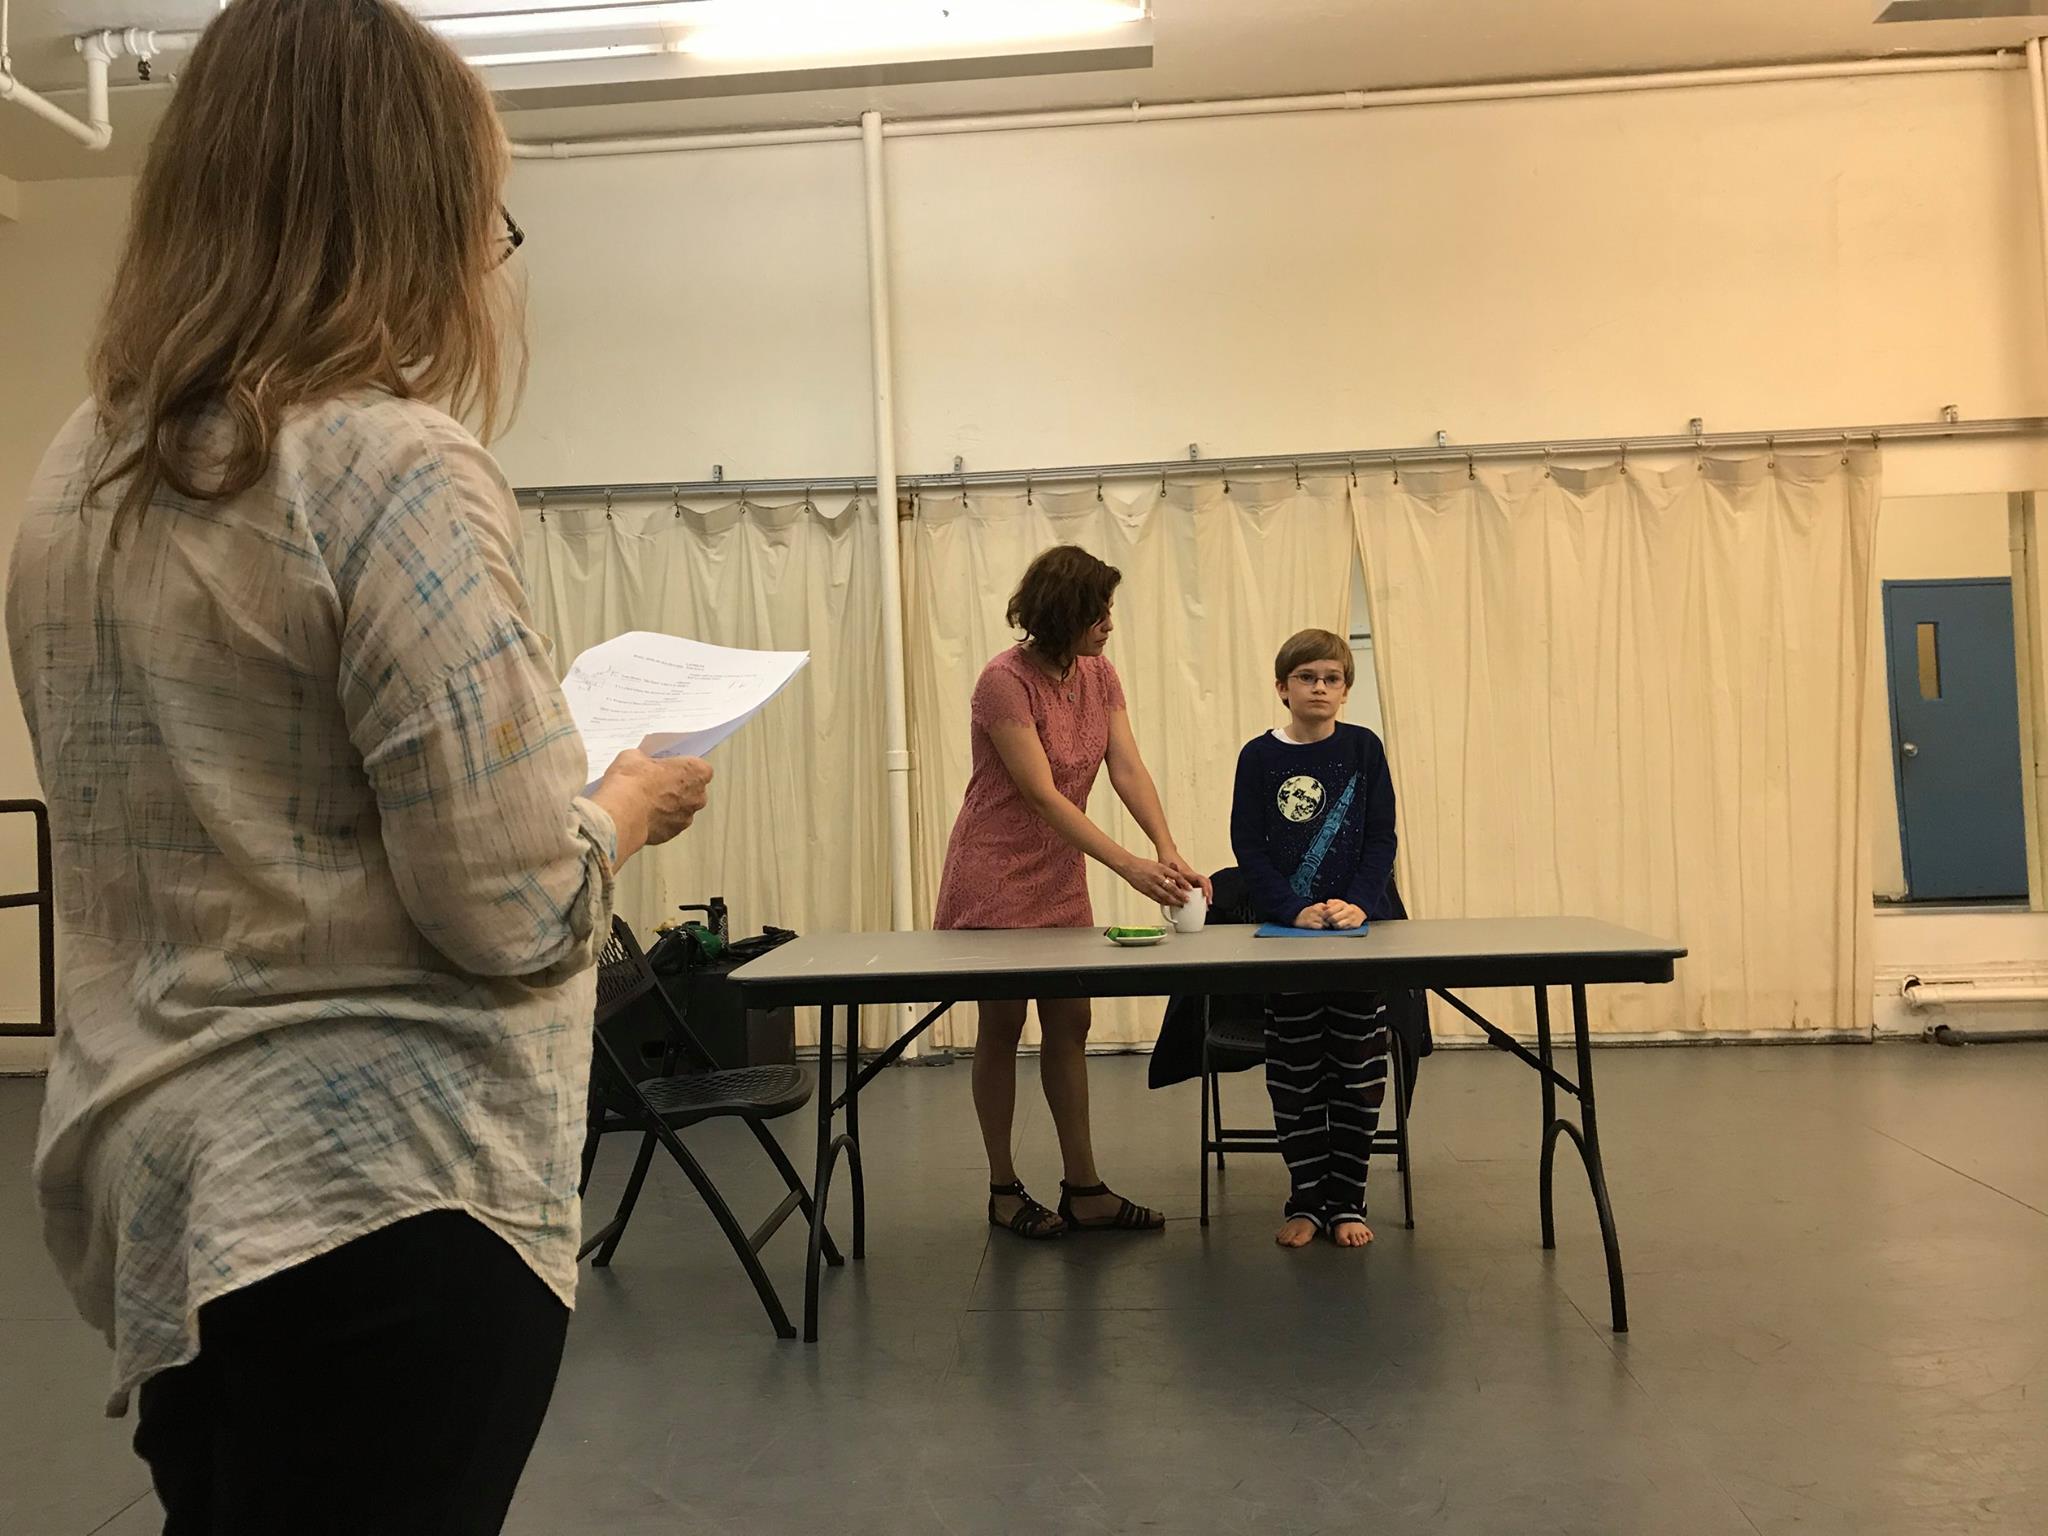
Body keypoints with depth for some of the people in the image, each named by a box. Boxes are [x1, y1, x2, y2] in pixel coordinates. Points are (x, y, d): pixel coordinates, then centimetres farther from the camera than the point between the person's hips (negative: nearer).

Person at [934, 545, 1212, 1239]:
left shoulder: (1099, 675, 0)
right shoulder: (1005, 681, -22)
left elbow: (1128, 769, -8)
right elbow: (1040, 793, -26)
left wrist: (1167, 849, -24)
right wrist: (1128, 865, -32)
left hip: (1060, 877, 7)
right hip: (997, 876, -7)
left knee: (1069, 1025, 8)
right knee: (1002, 1025, 4)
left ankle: (1084, 1188, 15)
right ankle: (1003, 1188, 17)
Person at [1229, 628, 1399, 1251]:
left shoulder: (1363, 748, 2)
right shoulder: (1259, 756, 0)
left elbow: (1382, 837, 1)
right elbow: (1248, 847, -3)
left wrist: (1359, 903, -14)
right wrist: (1295, 910, -15)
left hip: (1359, 927, 1)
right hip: (1285, 932, 0)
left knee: (1359, 1072, 4)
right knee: (1294, 1076, 4)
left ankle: (1346, 1200, 15)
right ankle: (1305, 1199, 15)